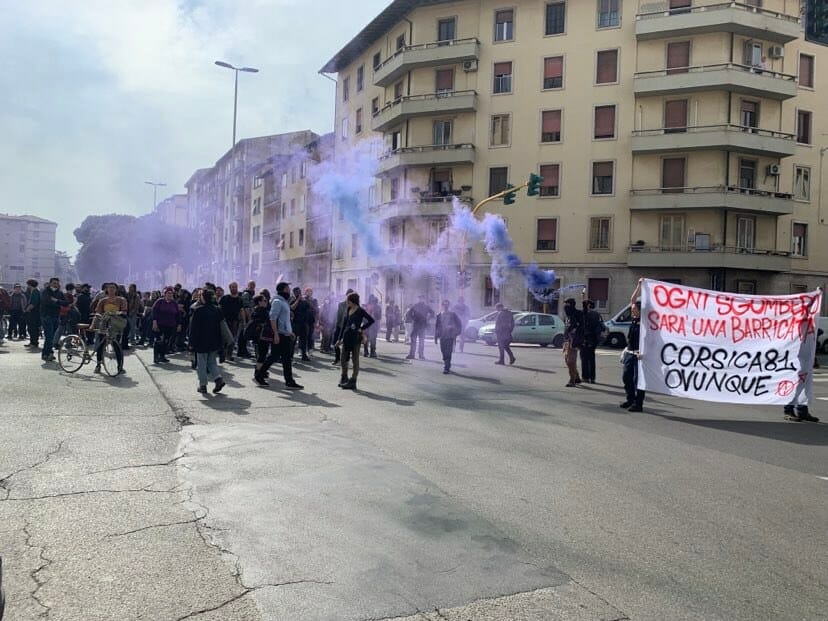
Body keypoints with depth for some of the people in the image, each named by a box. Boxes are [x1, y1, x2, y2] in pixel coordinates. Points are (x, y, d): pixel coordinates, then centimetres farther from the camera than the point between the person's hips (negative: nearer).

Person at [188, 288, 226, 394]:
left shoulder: (198, 310, -13)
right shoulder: (217, 309, 0)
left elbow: (193, 328, -10)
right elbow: (221, 326, 5)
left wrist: (192, 343, -4)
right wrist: (221, 343, 12)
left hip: (201, 343, -4)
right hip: (214, 342, 4)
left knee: (202, 364, 7)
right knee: (212, 362, 16)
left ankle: (203, 385, 10)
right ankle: (218, 378, -4)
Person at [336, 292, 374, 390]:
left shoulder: (360, 311, -9)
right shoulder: (348, 309, 9)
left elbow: (371, 320, -12)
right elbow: (344, 324, 11)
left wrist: (362, 328, -11)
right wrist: (340, 338, 10)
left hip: (355, 337, -7)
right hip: (346, 336, 7)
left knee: (355, 360, 1)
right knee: (343, 358, 11)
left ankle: (353, 382, 6)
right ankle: (344, 378, 25)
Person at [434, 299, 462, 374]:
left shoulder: (453, 314, 3)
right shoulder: (439, 315, 9)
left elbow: (459, 324, 8)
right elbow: (436, 326, 12)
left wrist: (457, 333, 2)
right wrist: (436, 337, 10)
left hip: (450, 336, -3)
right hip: (442, 337, 3)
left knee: (448, 353, -11)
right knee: (444, 353, 6)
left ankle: (446, 368, -13)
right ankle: (447, 366, 21)